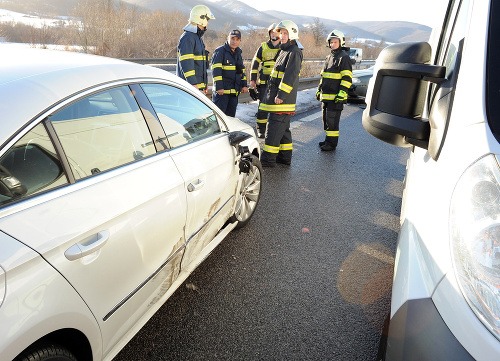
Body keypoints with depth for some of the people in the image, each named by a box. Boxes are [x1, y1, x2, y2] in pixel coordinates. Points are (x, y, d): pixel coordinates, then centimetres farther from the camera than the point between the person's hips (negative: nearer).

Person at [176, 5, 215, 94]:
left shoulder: (198, 37, 21)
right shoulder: (187, 37, -11)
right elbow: (186, 62, -19)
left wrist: (205, 83, 27)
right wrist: (193, 83, -24)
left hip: (198, 85, 10)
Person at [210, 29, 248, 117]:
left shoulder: (238, 53, 17)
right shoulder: (220, 51, -7)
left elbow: (242, 70, 24)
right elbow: (216, 70, -14)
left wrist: (244, 85, 15)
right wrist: (219, 87, -21)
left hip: (235, 91, 7)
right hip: (222, 90, -7)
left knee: (231, 115, 12)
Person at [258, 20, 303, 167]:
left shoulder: (294, 52, -10)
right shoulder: (284, 50, 21)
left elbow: (290, 76, -20)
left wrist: (281, 94, -25)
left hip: (283, 100, -10)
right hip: (277, 97, 10)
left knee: (274, 128, -9)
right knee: (283, 128, 14)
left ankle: (268, 159, -3)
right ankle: (285, 157, 22)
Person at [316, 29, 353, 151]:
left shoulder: (344, 57, -7)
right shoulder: (329, 57, 19)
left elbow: (347, 78, -14)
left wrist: (342, 93, -22)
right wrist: (319, 90, 23)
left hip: (336, 96, -9)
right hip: (326, 95, 9)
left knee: (332, 120, -7)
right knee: (326, 118, 14)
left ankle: (332, 143, 1)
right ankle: (328, 140, 26)